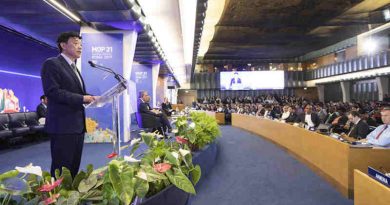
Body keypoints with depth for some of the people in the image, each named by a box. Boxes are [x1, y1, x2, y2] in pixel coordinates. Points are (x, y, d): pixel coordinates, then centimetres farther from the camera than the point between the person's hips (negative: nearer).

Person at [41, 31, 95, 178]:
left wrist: (88, 98, 3)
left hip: (77, 125, 9)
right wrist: (81, 98, -17)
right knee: (62, 169, -2)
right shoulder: (52, 64, -6)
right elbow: (52, 91, -18)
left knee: (74, 167, 12)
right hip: (62, 125, -8)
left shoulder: (74, 68, 22)